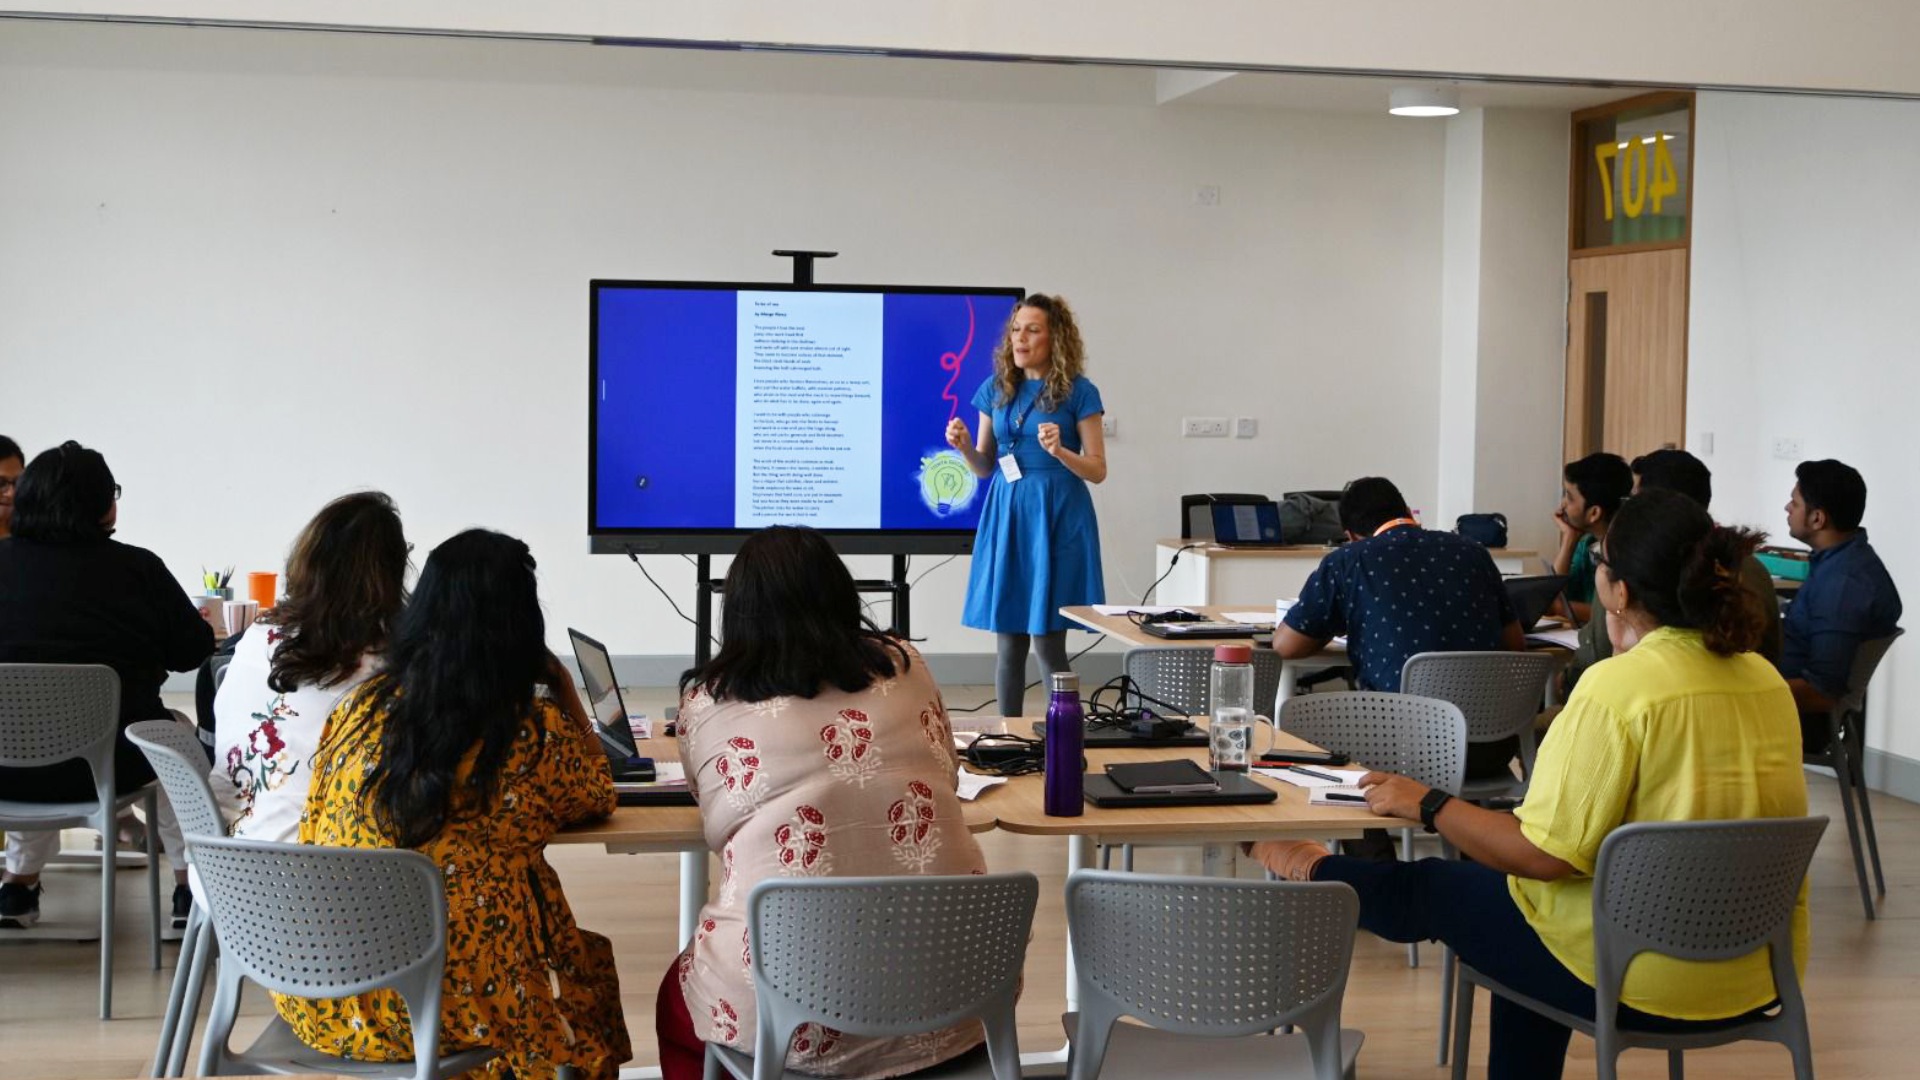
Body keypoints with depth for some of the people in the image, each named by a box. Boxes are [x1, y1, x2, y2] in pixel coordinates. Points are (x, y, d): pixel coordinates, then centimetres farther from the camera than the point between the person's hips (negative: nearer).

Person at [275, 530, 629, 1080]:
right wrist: (563, 689, 15)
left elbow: (314, 832, 13)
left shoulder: (362, 705, 0)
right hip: (451, 1005, -5)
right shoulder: (534, 730, -11)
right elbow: (599, 796, 9)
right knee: (592, 963, 25)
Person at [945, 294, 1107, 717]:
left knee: (1047, 641, -5)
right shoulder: (996, 389, 9)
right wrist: (964, 446, -7)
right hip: (1007, 512, 4)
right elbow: (985, 467, 14)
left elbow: (1098, 470, -3)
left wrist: (1059, 451, -21)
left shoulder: (1078, 392, -3)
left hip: (1057, 515, -4)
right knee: (1008, 640, 5)